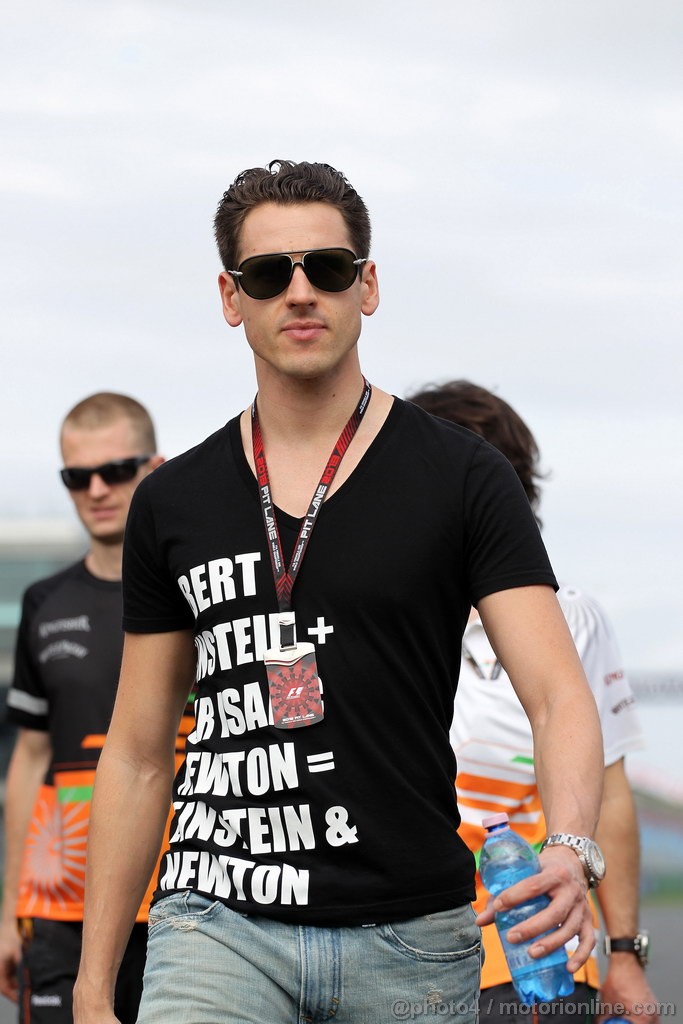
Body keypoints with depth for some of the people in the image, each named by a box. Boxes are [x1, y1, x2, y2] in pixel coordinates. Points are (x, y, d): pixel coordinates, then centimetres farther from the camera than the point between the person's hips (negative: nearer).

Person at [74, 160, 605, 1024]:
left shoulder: (459, 476, 1)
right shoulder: (175, 500, 9)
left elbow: (558, 698, -7)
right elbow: (137, 757, 13)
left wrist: (570, 849, -29)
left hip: (410, 937, -1)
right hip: (219, 921, 1)